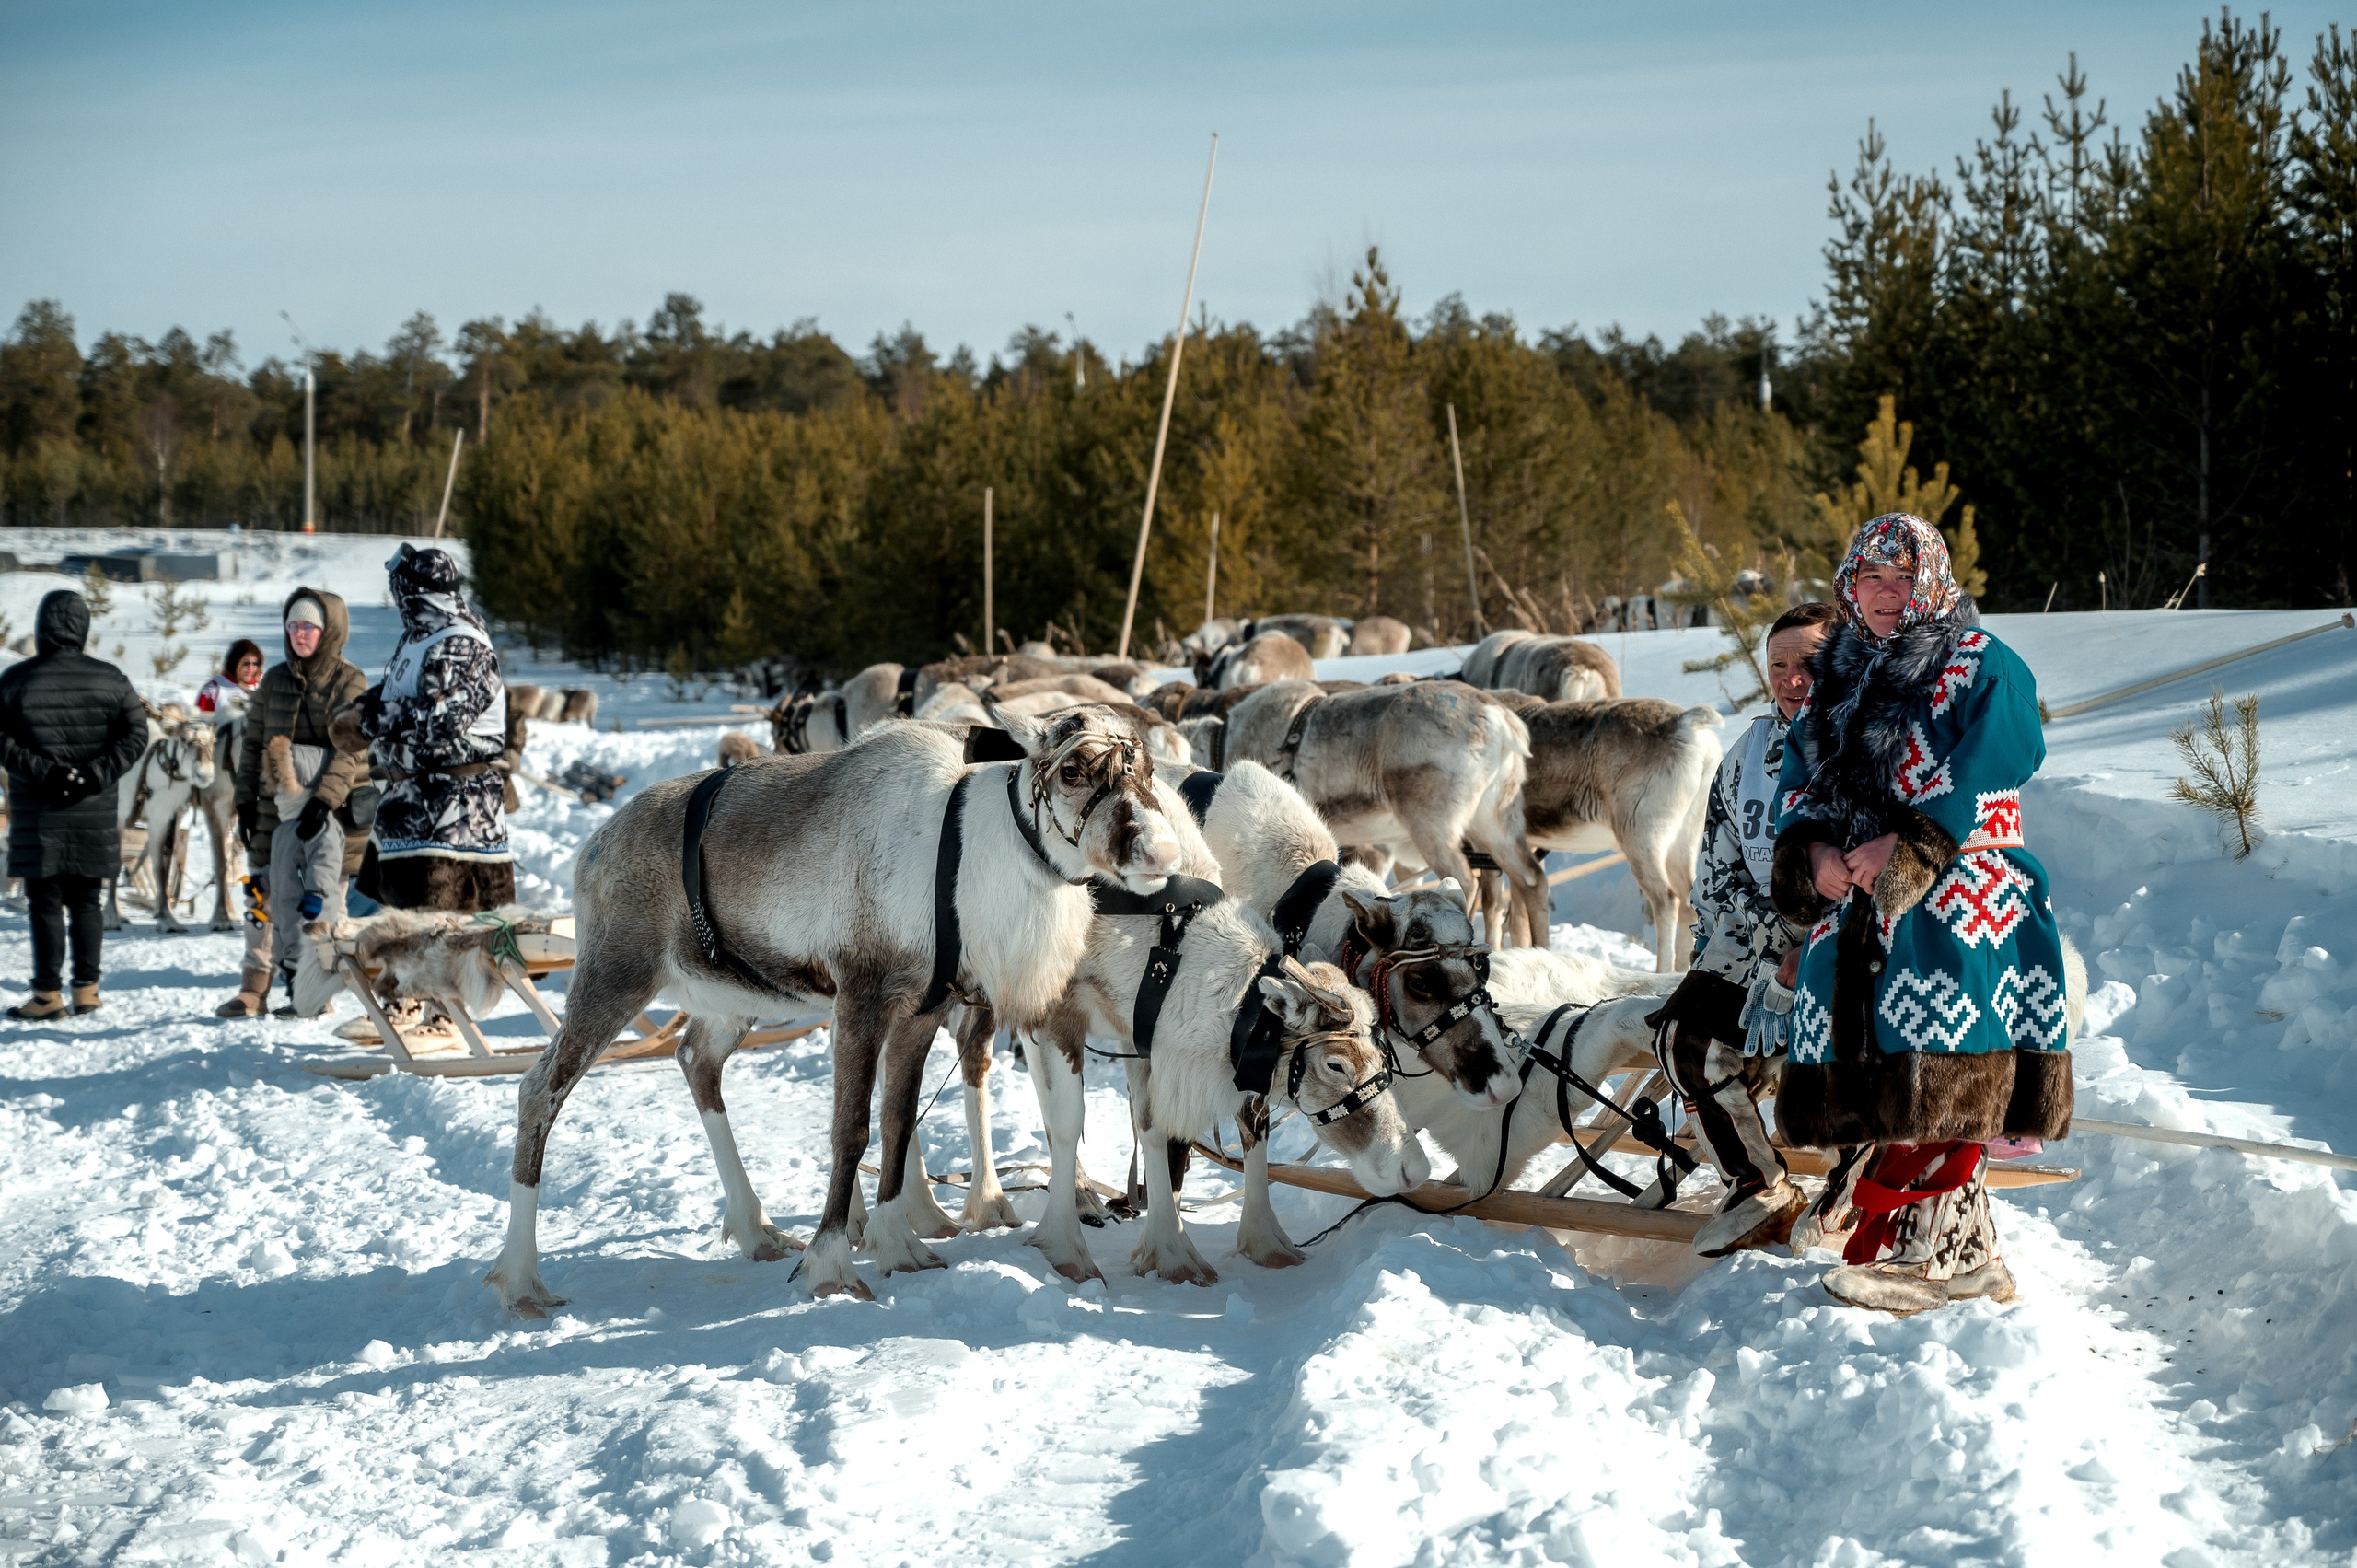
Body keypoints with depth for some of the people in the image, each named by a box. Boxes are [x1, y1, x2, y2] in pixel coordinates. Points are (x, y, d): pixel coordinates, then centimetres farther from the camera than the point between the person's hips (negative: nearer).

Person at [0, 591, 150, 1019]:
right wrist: (97, 774, -7)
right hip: (95, 814, 3)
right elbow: (135, 735, -1)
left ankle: (48, 995, 1)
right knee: (86, 900, 11)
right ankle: (86, 990, 12)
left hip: (38, 813, -3)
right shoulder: (109, 679, 2)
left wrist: (41, 771, -11)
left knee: (45, 903, 1)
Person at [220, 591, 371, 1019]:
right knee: (266, 892, 2)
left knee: (322, 897, -1)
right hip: (278, 803, 4)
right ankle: (254, 989, 7)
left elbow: (349, 751, -15)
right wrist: (246, 799, 5)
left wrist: (324, 801, -25)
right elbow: (252, 742, 13)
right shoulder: (275, 680, 8)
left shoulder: (350, 683, -5)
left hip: (330, 807, -4)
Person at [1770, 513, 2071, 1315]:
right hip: (1855, 905, 7)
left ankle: (1911, 1251, -13)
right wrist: (1812, 851, -8)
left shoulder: (1979, 665, 0)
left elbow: (1987, 766, -14)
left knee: (1933, 1086, -14)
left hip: (1956, 901, -7)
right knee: (1879, 1076, 4)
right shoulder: (1837, 677, 20)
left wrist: (1904, 849, -19)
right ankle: (1962, 1254, 12)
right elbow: (1799, 776, 13)